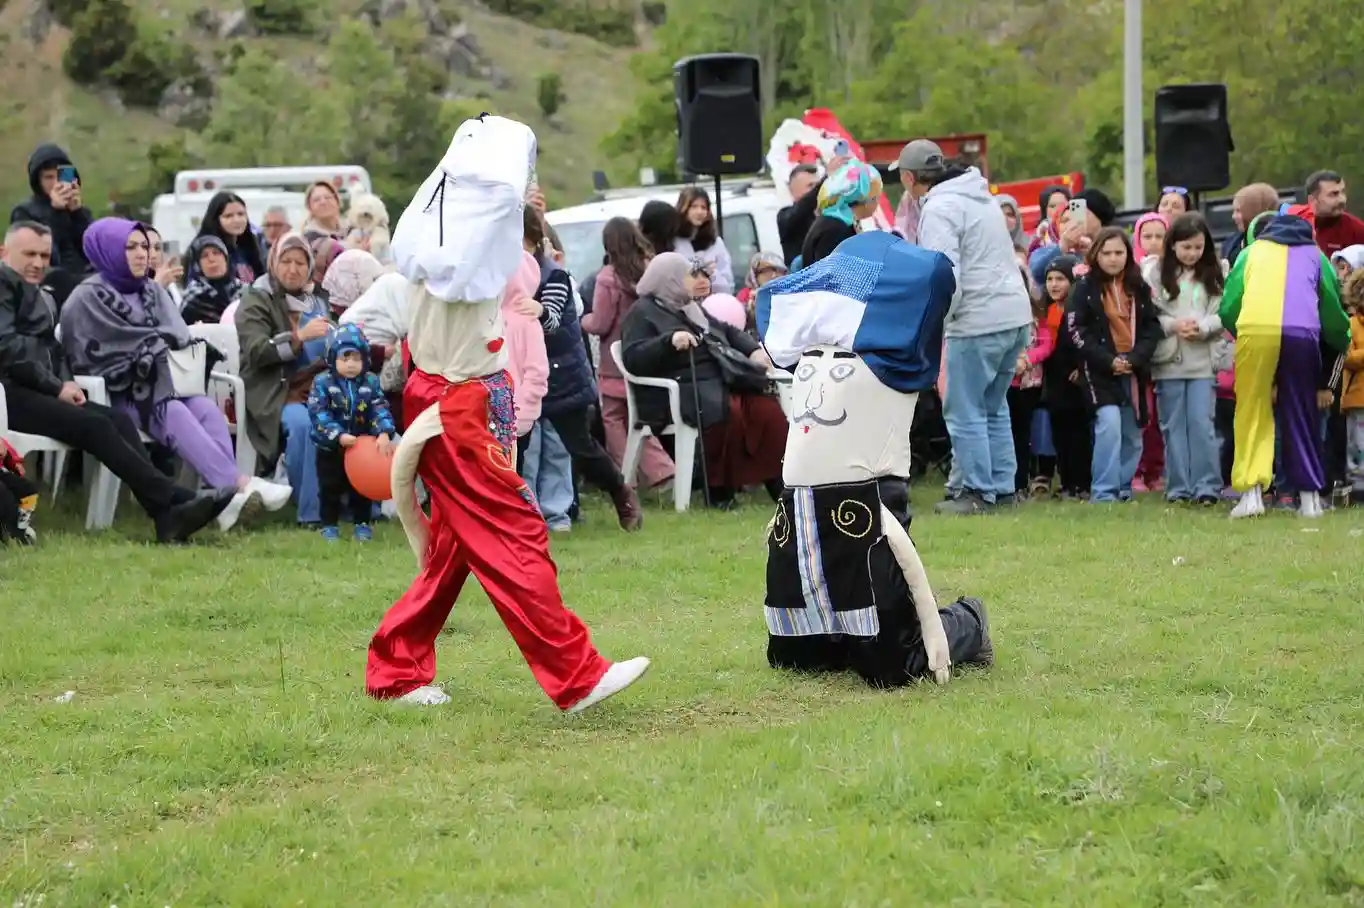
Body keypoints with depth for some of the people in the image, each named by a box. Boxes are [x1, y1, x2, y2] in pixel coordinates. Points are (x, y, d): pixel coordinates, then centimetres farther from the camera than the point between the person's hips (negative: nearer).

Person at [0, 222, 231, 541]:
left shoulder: (43, 297, 27)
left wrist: (66, 383, 0)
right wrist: (57, 386, -12)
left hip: (39, 392, 8)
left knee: (118, 419, -15)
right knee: (94, 425, -25)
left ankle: (167, 514, -31)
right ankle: (173, 503, -33)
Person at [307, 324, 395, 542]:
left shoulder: (370, 382, -5)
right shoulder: (322, 383, -12)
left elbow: (380, 410, -10)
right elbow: (319, 414, -19)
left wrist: (384, 433, -28)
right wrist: (338, 435, -30)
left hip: (362, 447, 2)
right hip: (330, 449, -2)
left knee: (362, 488, 11)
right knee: (330, 488, 8)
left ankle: (362, 523, 24)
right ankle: (329, 525, 20)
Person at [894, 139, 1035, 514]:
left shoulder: (938, 209, -12)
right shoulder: (978, 195, 17)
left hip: (978, 321, -9)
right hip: (1016, 315, 9)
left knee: (963, 411, 0)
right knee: (993, 407, 17)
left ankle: (979, 492, 2)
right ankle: (1003, 487, 18)